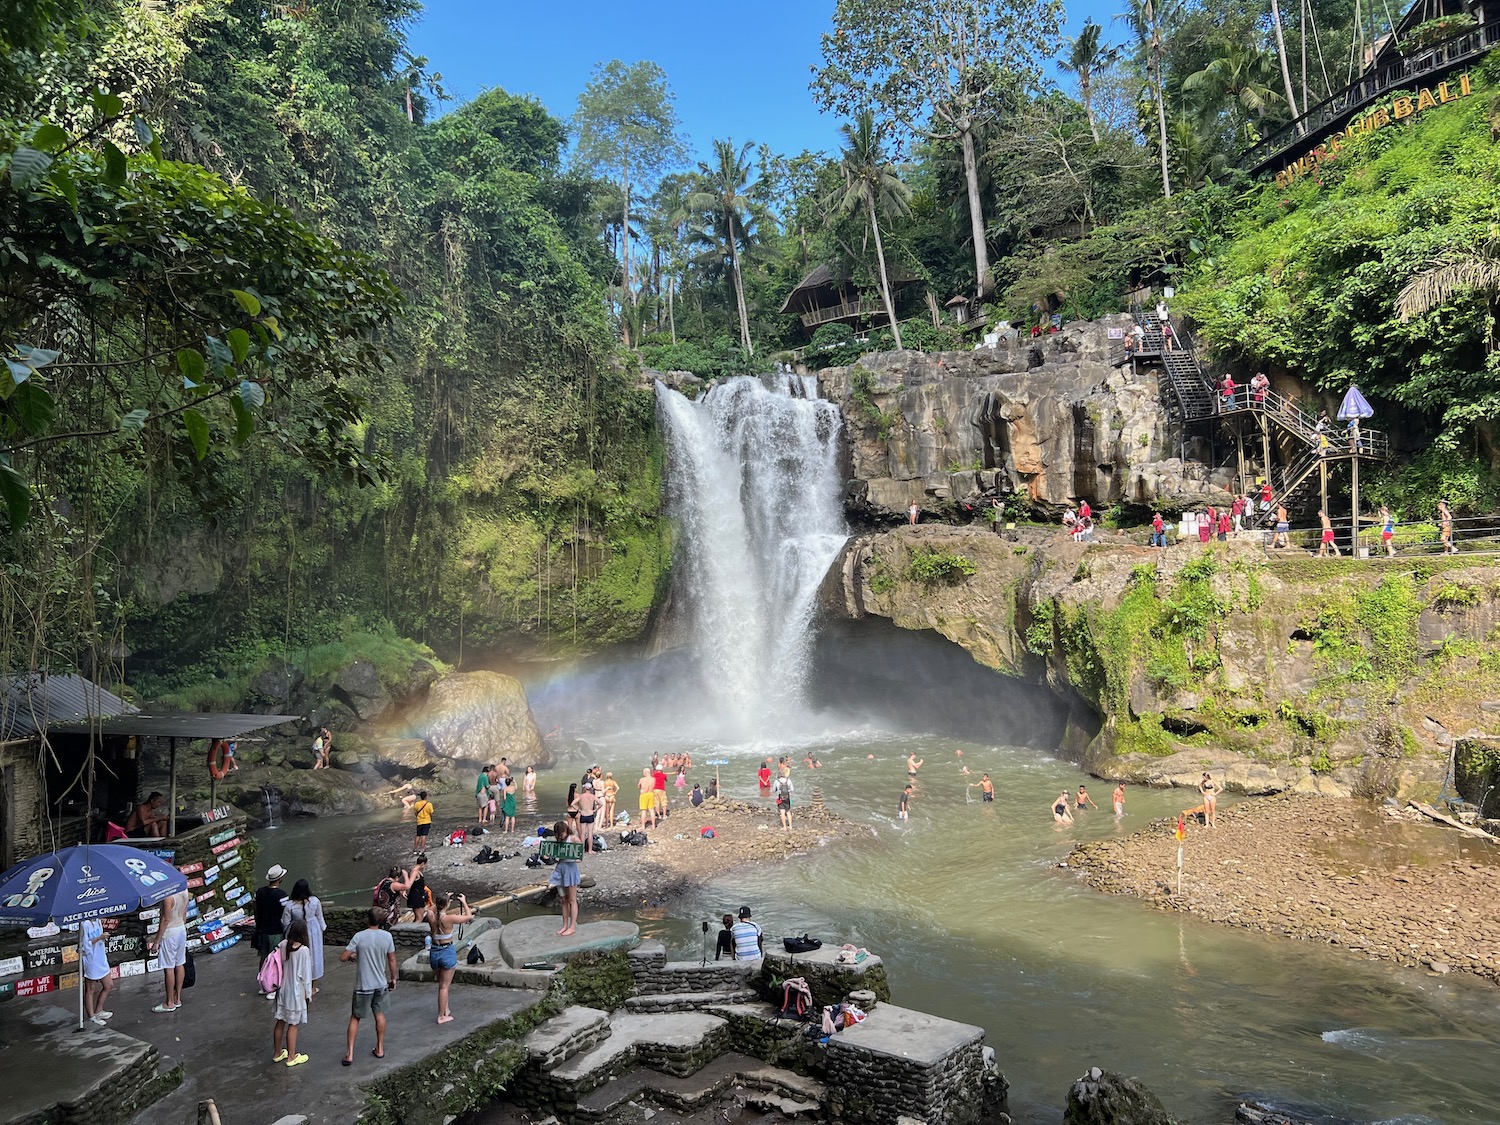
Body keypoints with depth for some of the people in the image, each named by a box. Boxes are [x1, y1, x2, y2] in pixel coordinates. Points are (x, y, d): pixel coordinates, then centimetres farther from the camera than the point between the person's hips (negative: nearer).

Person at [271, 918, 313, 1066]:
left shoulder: (282, 945, -8)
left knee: (280, 1022, 19)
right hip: (296, 991, -5)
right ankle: (291, 1057, 20)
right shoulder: (304, 950, -22)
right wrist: (309, 994, -4)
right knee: (293, 1025, 8)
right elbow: (306, 974, -15)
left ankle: (277, 1053, 34)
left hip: (282, 989, 5)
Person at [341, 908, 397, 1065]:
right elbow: (392, 960, 1)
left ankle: (349, 1054, 10)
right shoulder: (387, 936, -7)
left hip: (363, 986, -3)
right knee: (380, 1014, 19)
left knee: (355, 1018, 11)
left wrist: (352, 955, 9)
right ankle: (380, 1049, 27)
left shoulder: (359, 937, -16)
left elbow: (342, 957, -14)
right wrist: (393, 978, 15)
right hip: (381, 984, 3)